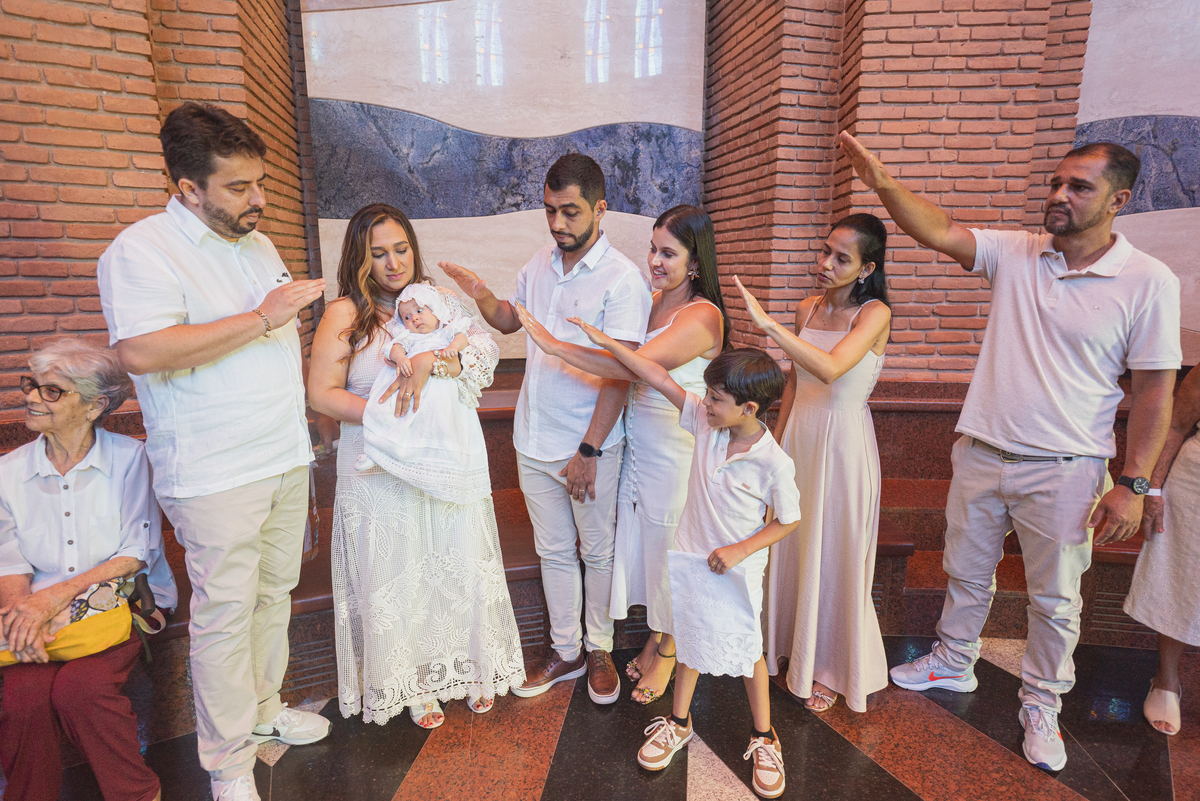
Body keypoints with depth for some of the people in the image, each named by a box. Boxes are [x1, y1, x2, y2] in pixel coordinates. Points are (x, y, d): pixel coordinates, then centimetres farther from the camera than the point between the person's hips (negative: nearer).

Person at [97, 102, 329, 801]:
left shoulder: (256, 243, 14)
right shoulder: (142, 250, -12)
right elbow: (143, 351, -27)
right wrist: (260, 317, -24)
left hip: (285, 458, 8)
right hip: (216, 475, -7)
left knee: (274, 593, 17)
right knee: (225, 614, 2)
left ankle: (264, 708, 37)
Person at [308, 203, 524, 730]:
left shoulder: (440, 300, 4)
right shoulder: (344, 314, -4)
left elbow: (486, 350, -8)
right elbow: (323, 393, -7)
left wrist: (429, 360, -24)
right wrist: (388, 417, -17)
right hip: (381, 471, -2)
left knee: (460, 565, 11)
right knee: (395, 576, 9)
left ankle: (470, 669, 33)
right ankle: (412, 684, 31)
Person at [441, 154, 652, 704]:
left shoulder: (621, 278, -14)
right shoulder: (540, 263, 6)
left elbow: (620, 373, -18)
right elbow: (510, 319, 21)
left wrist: (588, 451, -20)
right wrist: (482, 296, -1)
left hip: (588, 444, -6)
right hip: (533, 440, 6)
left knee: (597, 551, 12)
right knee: (554, 551, 17)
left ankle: (600, 649, 33)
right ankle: (565, 651, 34)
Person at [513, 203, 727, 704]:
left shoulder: (702, 316, -20)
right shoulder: (653, 301, 6)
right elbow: (631, 368, 5)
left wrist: (553, 345, -26)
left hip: (677, 451, -7)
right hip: (640, 445, 7)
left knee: (668, 550, 10)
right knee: (642, 545, 17)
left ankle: (668, 651, 35)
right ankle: (654, 638, 41)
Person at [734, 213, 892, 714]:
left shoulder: (875, 313, -13)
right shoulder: (808, 309, 6)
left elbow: (830, 368, -31)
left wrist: (767, 324, -34)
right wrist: (776, 441, 14)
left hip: (843, 442, -5)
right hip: (797, 437, 6)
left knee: (834, 554, 7)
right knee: (792, 544, 14)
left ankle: (832, 668, 29)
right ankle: (797, 648, 37)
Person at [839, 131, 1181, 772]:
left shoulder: (1148, 281, -9)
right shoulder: (1015, 254, -1)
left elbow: (1153, 390, -8)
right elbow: (937, 231, -10)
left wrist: (1132, 485, -10)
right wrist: (881, 180, -25)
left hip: (1063, 471, -3)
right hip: (980, 454, 3)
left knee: (1054, 599, 13)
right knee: (966, 573, 20)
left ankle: (1041, 706, 36)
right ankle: (953, 663, 43)